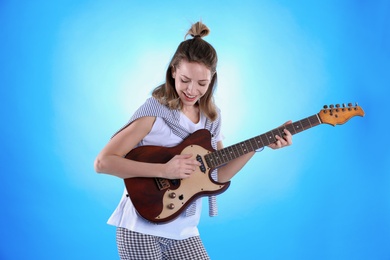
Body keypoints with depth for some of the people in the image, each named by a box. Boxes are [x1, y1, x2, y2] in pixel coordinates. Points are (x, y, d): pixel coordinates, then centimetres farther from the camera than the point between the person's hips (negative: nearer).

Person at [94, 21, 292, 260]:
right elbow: (103, 162, -18)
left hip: (183, 231, 5)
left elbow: (218, 174, 8)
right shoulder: (155, 110, -15)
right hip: (141, 228, -5)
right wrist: (164, 170, -25)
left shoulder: (211, 116, 4)